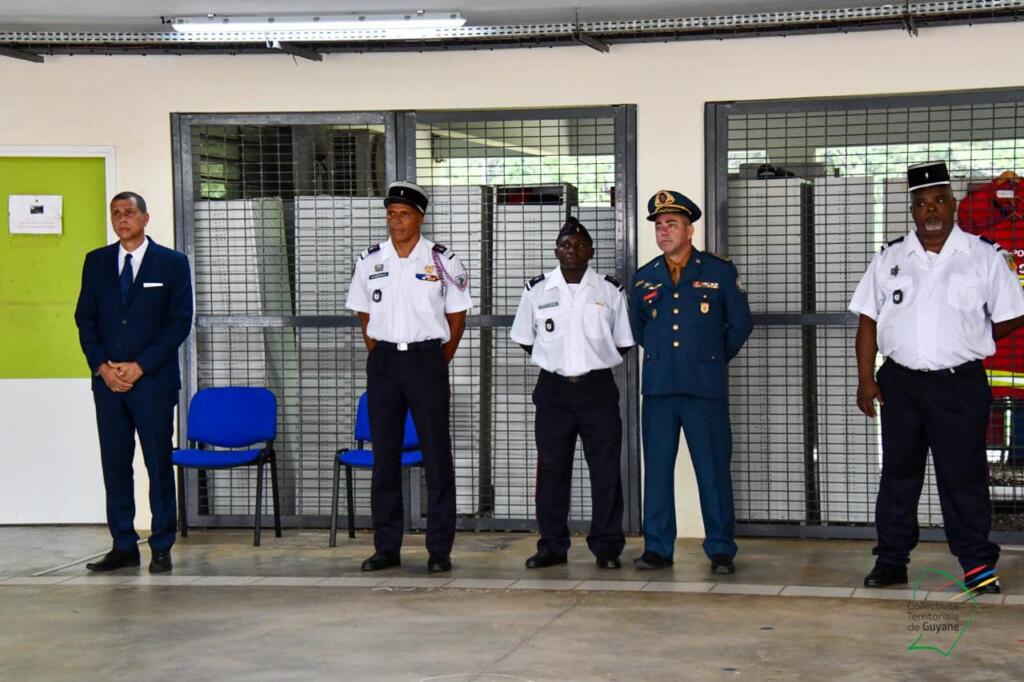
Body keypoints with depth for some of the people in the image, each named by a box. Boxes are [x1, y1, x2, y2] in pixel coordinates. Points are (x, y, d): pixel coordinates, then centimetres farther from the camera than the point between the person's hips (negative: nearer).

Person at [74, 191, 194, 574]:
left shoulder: (172, 263, 2)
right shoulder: (96, 262, 11)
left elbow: (180, 322, -3)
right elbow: (85, 318, 9)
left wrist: (140, 366, -10)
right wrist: (101, 366, -5)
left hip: (153, 380, -3)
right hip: (107, 380, 3)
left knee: (159, 463, -1)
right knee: (115, 464, 4)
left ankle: (162, 548, 5)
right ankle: (124, 547, 10)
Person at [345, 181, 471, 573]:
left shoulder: (443, 261, -1)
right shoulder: (369, 261, 6)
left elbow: (457, 316, 5)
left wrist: (440, 362, 3)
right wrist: (377, 356, 8)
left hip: (426, 357, -3)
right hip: (383, 360, 3)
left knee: (436, 453, -2)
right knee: (384, 455, 5)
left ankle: (440, 549, 3)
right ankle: (386, 548, 11)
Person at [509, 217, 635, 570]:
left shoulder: (610, 291, 4)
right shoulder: (537, 290, 5)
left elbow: (623, 343, 10)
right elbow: (525, 340, 13)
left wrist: (594, 362, 4)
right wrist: (556, 361, 7)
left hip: (598, 388, -1)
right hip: (553, 389, 1)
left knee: (606, 471, -1)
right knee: (551, 470, 4)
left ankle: (607, 546, 8)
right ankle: (552, 546, 13)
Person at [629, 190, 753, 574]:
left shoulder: (719, 272, 3)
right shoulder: (643, 279, 11)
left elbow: (740, 324, 10)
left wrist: (716, 357, 12)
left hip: (705, 387, -3)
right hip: (658, 387, 3)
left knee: (713, 470, -2)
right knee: (657, 468, 4)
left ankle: (721, 550, 6)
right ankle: (657, 548, 12)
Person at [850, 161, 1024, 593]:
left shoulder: (985, 257, 1)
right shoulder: (889, 259, 8)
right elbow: (869, 320, 7)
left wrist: (968, 343, 4)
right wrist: (865, 378, 1)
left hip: (960, 384, -3)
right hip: (900, 382, 3)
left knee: (963, 475, -1)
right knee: (898, 473, 9)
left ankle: (978, 565, 6)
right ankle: (891, 560, 17)